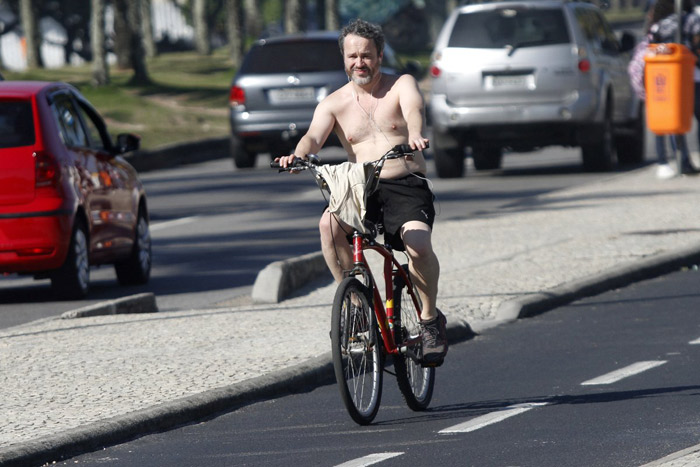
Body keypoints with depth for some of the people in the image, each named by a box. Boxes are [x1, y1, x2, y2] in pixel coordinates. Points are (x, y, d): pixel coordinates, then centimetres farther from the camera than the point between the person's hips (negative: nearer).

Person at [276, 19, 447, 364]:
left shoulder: (401, 85, 3)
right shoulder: (334, 103, 8)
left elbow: (413, 108, -20)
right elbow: (314, 135, -10)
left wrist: (414, 135, -45)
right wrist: (299, 154, -35)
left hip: (407, 186, -2)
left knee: (418, 244, -31)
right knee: (329, 223, -31)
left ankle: (431, 319, -6)